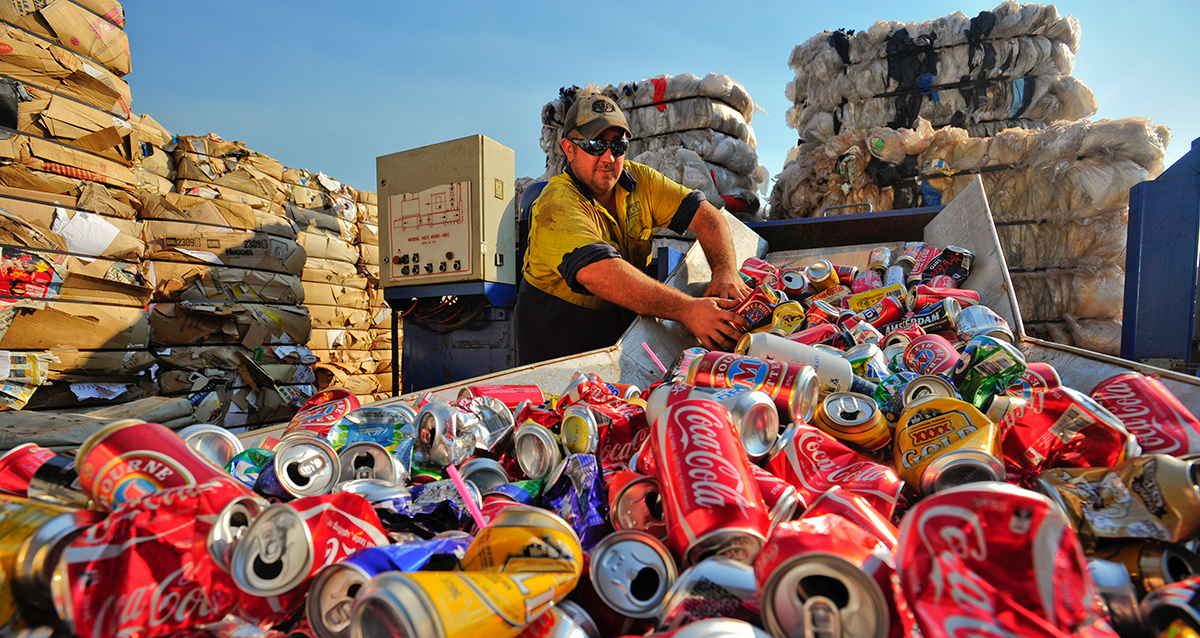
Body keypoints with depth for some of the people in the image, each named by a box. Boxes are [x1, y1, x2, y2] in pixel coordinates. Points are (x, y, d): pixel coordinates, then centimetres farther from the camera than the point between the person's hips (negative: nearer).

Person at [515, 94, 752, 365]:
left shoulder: (640, 180, -1)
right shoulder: (557, 205, -23)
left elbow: (705, 214, -4)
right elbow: (597, 273, -40)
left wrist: (726, 272, -24)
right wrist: (686, 309, -47)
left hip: (624, 327, 5)